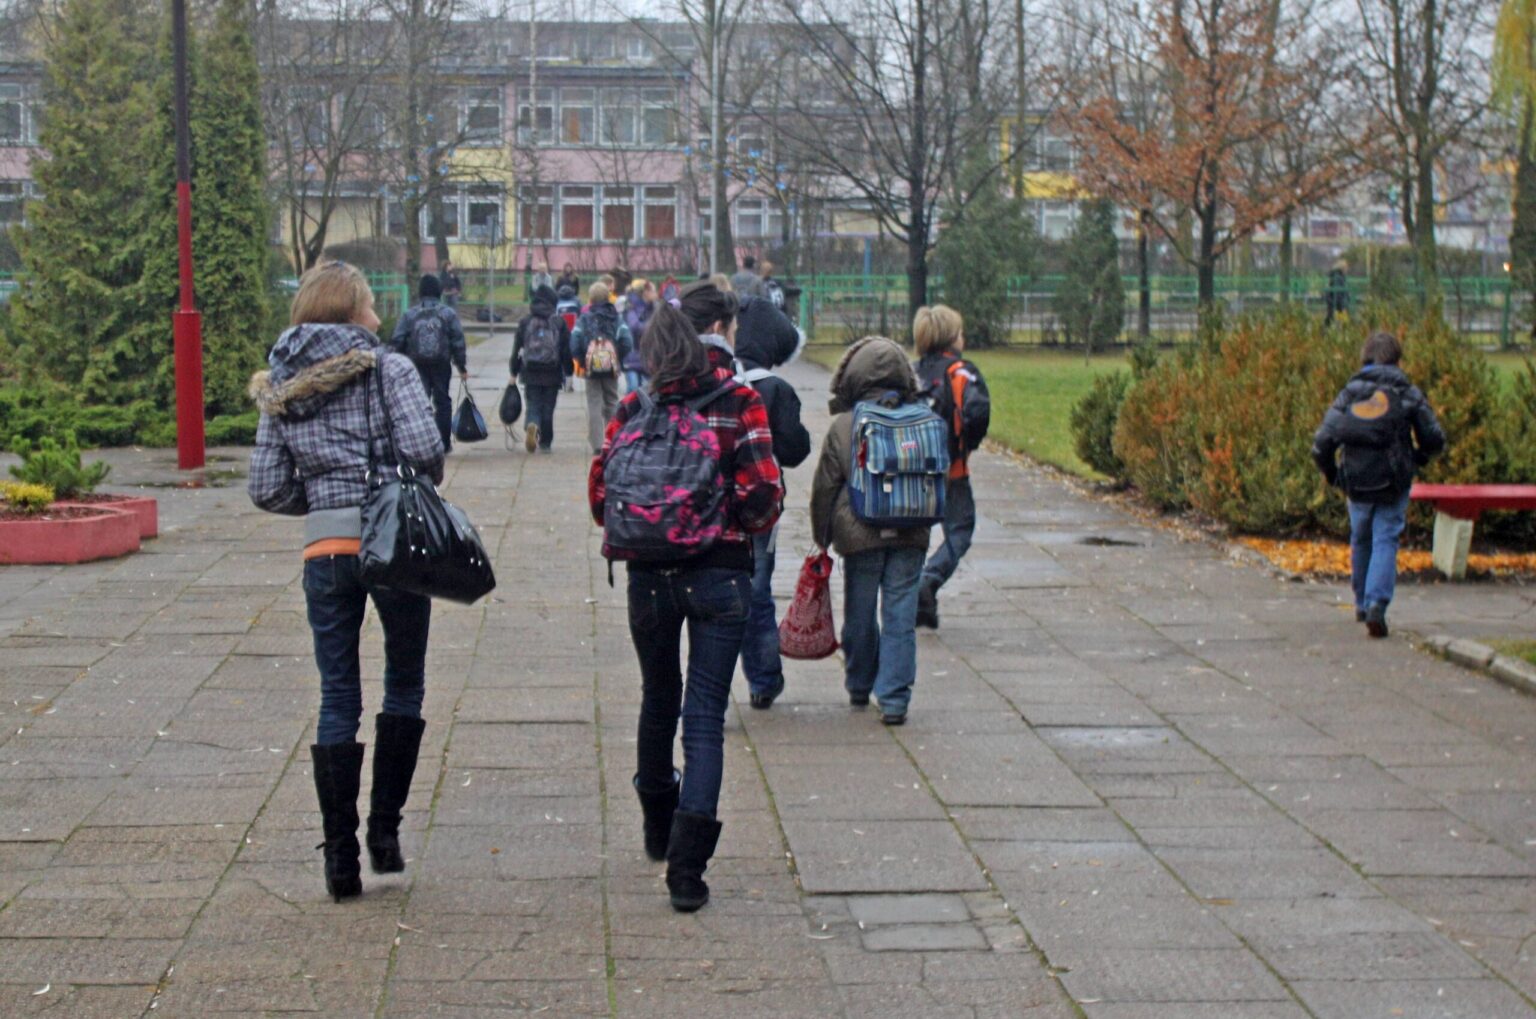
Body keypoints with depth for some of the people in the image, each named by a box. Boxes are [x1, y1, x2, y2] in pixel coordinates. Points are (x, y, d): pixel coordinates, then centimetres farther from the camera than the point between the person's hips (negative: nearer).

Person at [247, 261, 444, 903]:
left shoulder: (279, 389, 8)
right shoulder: (387, 369, -4)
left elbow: (267, 489, 5)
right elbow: (424, 449, -15)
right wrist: (422, 488, 6)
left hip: (325, 554, 3)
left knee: (337, 700, 8)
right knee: (404, 687, 14)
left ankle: (340, 856, 7)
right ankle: (384, 834, 11)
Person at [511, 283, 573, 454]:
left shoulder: (525, 321, 2)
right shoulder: (559, 322, -1)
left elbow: (516, 349, 3)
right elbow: (566, 349, 0)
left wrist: (514, 373, 10)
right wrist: (568, 371, 8)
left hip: (531, 374, 0)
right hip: (552, 374, 0)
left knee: (533, 406, 5)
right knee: (548, 408, 9)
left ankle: (532, 426, -26)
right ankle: (545, 443, 13)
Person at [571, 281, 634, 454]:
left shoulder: (584, 319, -2)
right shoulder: (615, 318, 2)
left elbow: (574, 345, -11)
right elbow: (627, 343, -7)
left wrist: (581, 362, 3)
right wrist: (618, 360, 7)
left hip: (591, 368, -1)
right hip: (611, 368, 1)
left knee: (594, 405, 2)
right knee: (612, 404, 14)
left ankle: (597, 445, -7)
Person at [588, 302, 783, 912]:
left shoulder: (632, 410, 1)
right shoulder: (738, 404, -5)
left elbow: (599, 492, 1)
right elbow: (764, 495, -10)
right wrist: (742, 530, 10)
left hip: (647, 576, 3)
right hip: (719, 574, -3)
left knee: (658, 699, 22)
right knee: (705, 714, -1)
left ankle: (659, 830, 39)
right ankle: (687, 866, -11)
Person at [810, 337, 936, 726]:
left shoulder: (843, 425, -6)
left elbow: (824, 488, -1)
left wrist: (822, 538, 10)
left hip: (860, 535, -1)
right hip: (910, 534, 1)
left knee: (860, 614, 14)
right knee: (900, 616, 2)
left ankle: (859, 686, 30)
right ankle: (894, 698, -2)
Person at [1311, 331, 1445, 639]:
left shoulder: (1349, 394, 0)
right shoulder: (1408, 394, -3)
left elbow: (1322, 442, -6)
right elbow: (1434, 439, -4)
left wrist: (1331, 474, 11)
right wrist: (1417, 458, 17)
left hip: (1357, 485, 2)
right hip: (1393, 485, -2)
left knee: (1361, 541, 20)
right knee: (1385, 542, 1)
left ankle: (1362, 604, 31)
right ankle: (1376, 604, -17)